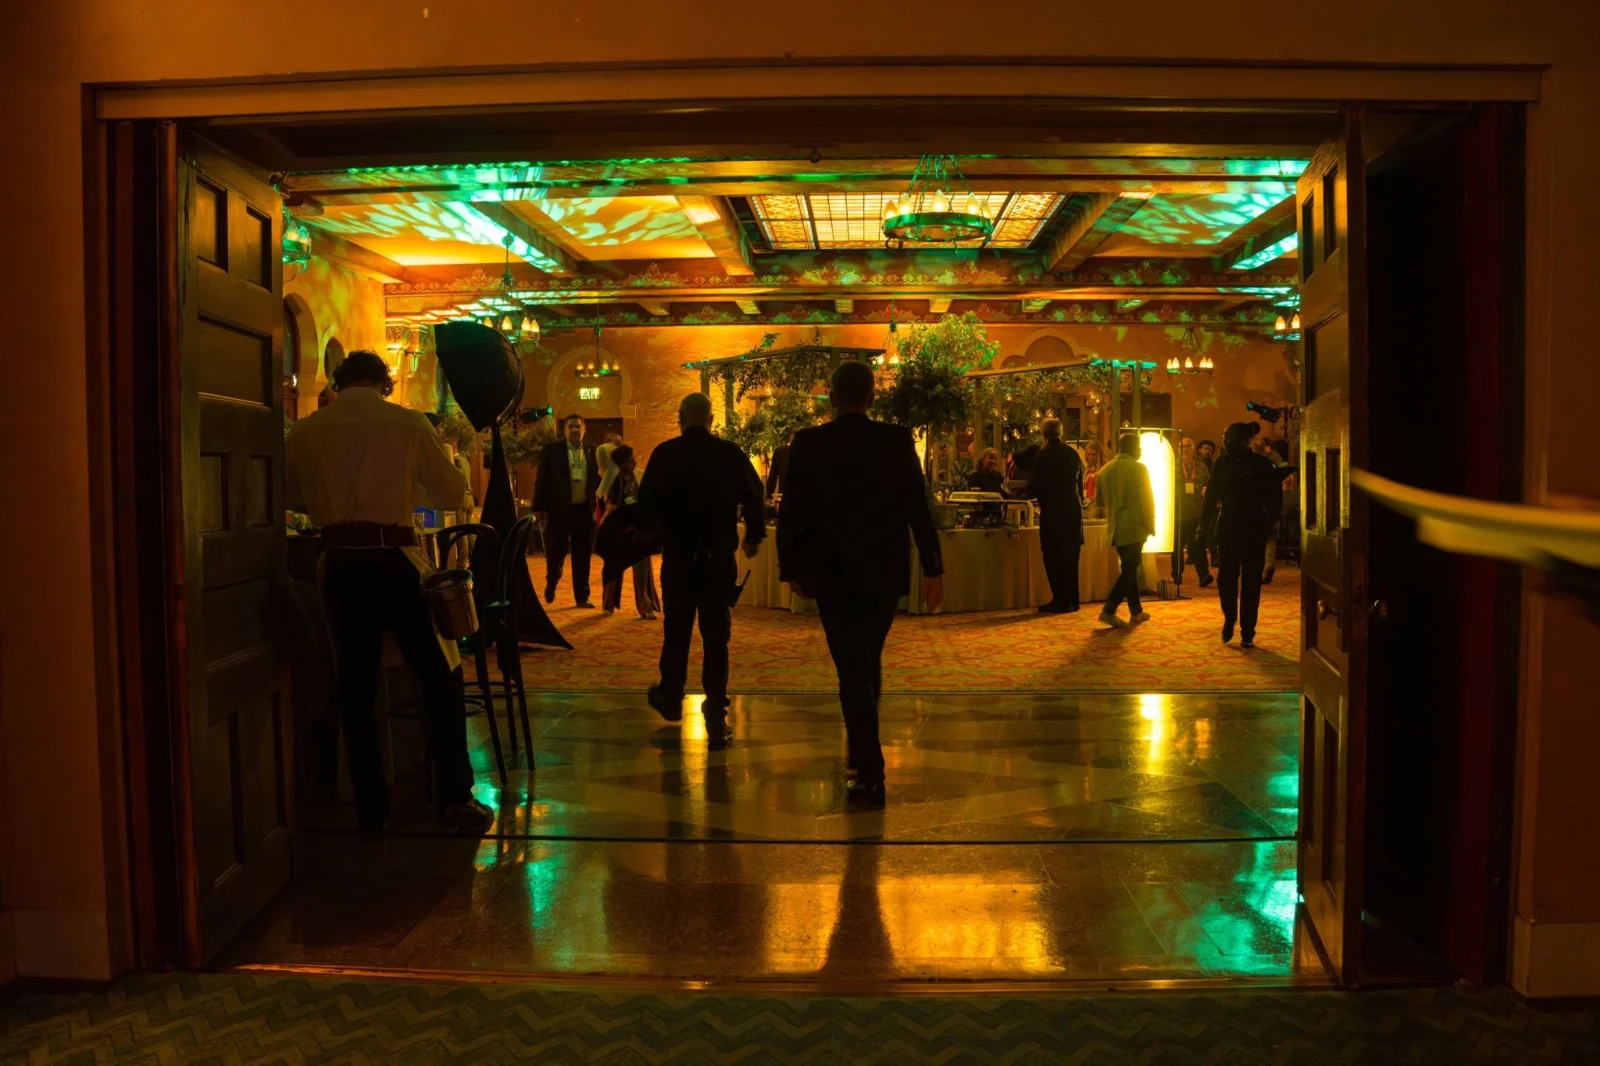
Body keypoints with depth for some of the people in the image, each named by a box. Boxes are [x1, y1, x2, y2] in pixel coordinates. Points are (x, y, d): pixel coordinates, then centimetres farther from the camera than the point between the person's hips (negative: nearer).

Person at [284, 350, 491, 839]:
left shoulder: (306, 430, 5)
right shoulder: (408, 423, -1)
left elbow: (293, 496, 16)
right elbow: (452, 493, 3)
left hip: (339, 562, 3)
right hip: (393, 558, -2)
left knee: (356, 689, 12)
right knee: (440, 678, 10)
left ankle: (371, 812, 17)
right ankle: (455, 799, 11)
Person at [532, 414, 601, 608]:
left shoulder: (592, 452, 8)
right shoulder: (552, 449, 1)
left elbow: (597, 480, 9)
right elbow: (542, 480, -1)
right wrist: (538, 507, -5)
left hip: (584, 510, 2)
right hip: (559, 510, -2)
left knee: (582, 557, 6)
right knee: (555, 552, 4)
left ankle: (582, 597, 14)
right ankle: (551, 584, 31)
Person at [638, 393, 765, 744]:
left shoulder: (664, 454, -6)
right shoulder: (732, 453, -4)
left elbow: (646, 502, -5)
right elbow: (754, 497, -3)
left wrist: (649, 531, 16)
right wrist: (753, 537, 13)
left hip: (677, 556, 0)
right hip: (719, 557, 0)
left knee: (676, 630, 17)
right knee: (716, 636, 4)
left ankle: (670, 699, 33)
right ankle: (716, 716, 2)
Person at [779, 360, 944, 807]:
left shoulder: (808, 443, -7)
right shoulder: (897, 440, -5)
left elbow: (791, 512, -5)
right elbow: (918, 507, -9)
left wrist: (791, 568, 5)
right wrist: (933, 567, -5)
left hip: (832, 573, -2)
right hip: (885, 572, 2)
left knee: (852, 669, 3)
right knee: (868, 661, 21)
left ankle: (871, 774, -2)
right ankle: (862, 752, 35)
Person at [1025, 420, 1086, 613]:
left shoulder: (1043, 454, -9)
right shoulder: (1073, 453, 7)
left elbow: (1037, 487, -10)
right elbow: (1080, 484, 12)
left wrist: (1021, 491, 10)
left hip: (1052, 512, -5)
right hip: (1074, 511, 5)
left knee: (1053, 557, 2)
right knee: (1070, 557, 13)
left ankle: (1061, 601, 1)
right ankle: (1072, 600, 17)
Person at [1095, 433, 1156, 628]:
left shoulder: (1105, 469, 5)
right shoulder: (1138, 468, -10)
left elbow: (1100, 501, 13)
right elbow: (1147, 499, -11)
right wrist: (1150, 525, -1)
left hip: (1115, 529, 6)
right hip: (1134, 527, -6)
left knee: (1130, 568, 17)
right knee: (1129, 570, -4)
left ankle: (1136, 611, 22)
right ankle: (1108, 610, -15)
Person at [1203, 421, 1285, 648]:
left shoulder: (1262, 464, -7)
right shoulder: (1222, 462, 1)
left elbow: (1274, 497, -4)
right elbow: (1212, 494, 2)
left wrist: (1270, 522, -11)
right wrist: (1205, 522, -2)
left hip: (1254, 529, -2)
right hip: (1227, 527, 2)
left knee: (1251, 580, 3)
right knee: (1226, 577, 1)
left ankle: (1247, 632, 10)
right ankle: (1229, 619, 25)